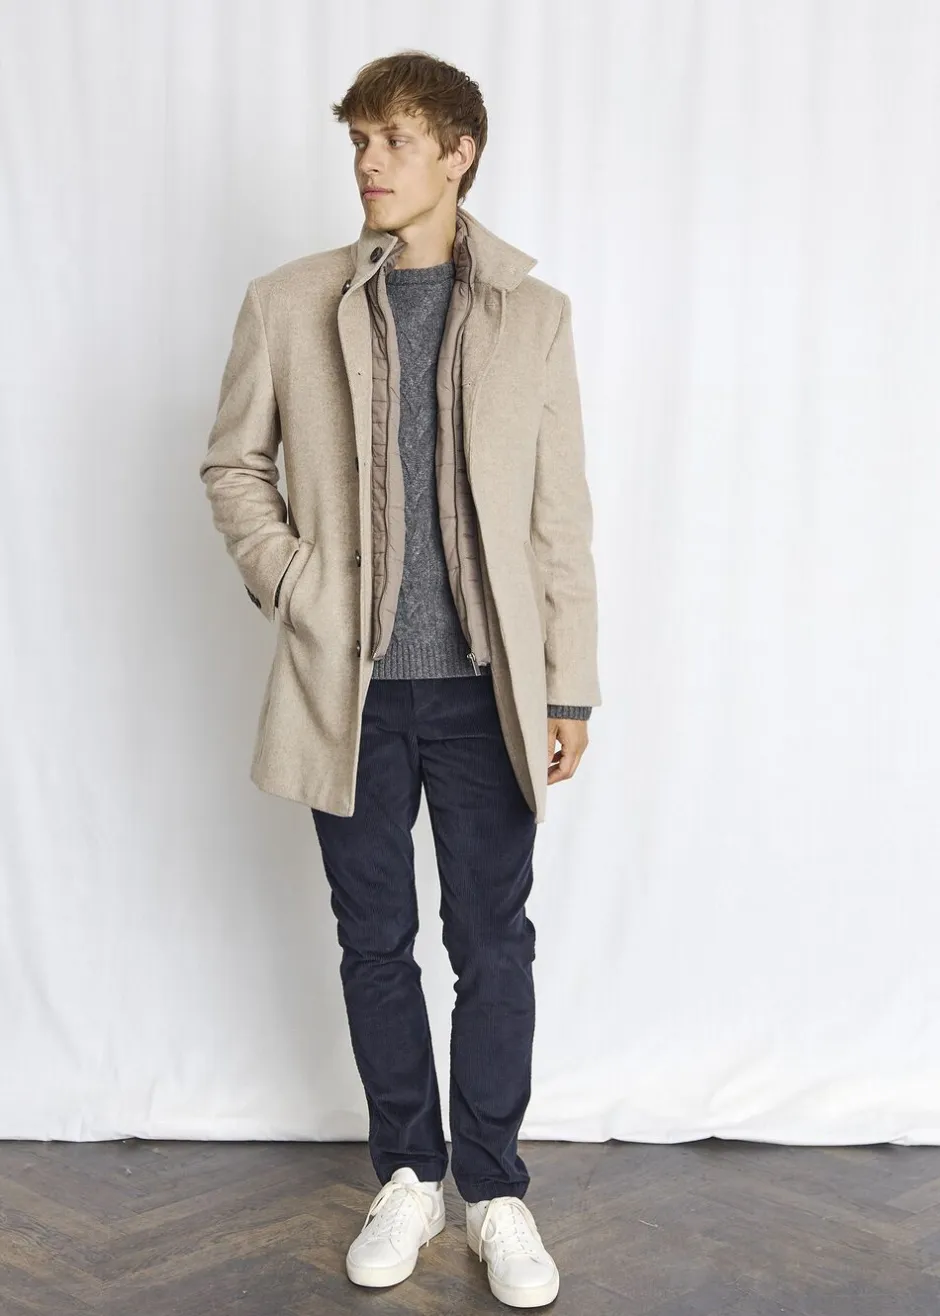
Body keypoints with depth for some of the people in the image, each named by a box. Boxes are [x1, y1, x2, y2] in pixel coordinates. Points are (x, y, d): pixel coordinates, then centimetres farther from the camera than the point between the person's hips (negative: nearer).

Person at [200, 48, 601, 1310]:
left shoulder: (533, 313, 1)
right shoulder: (288, 303, 2)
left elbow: (560, 513, 1)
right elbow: (234, 464, 11)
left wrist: (570, 685, 0)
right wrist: (290, 581, -4)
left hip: (486, 685, -1)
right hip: (350, 683, 1)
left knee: (495, 945, 6)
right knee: (375, 941, 11)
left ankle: (496, 1191, 22)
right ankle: (408, 1176, 29)